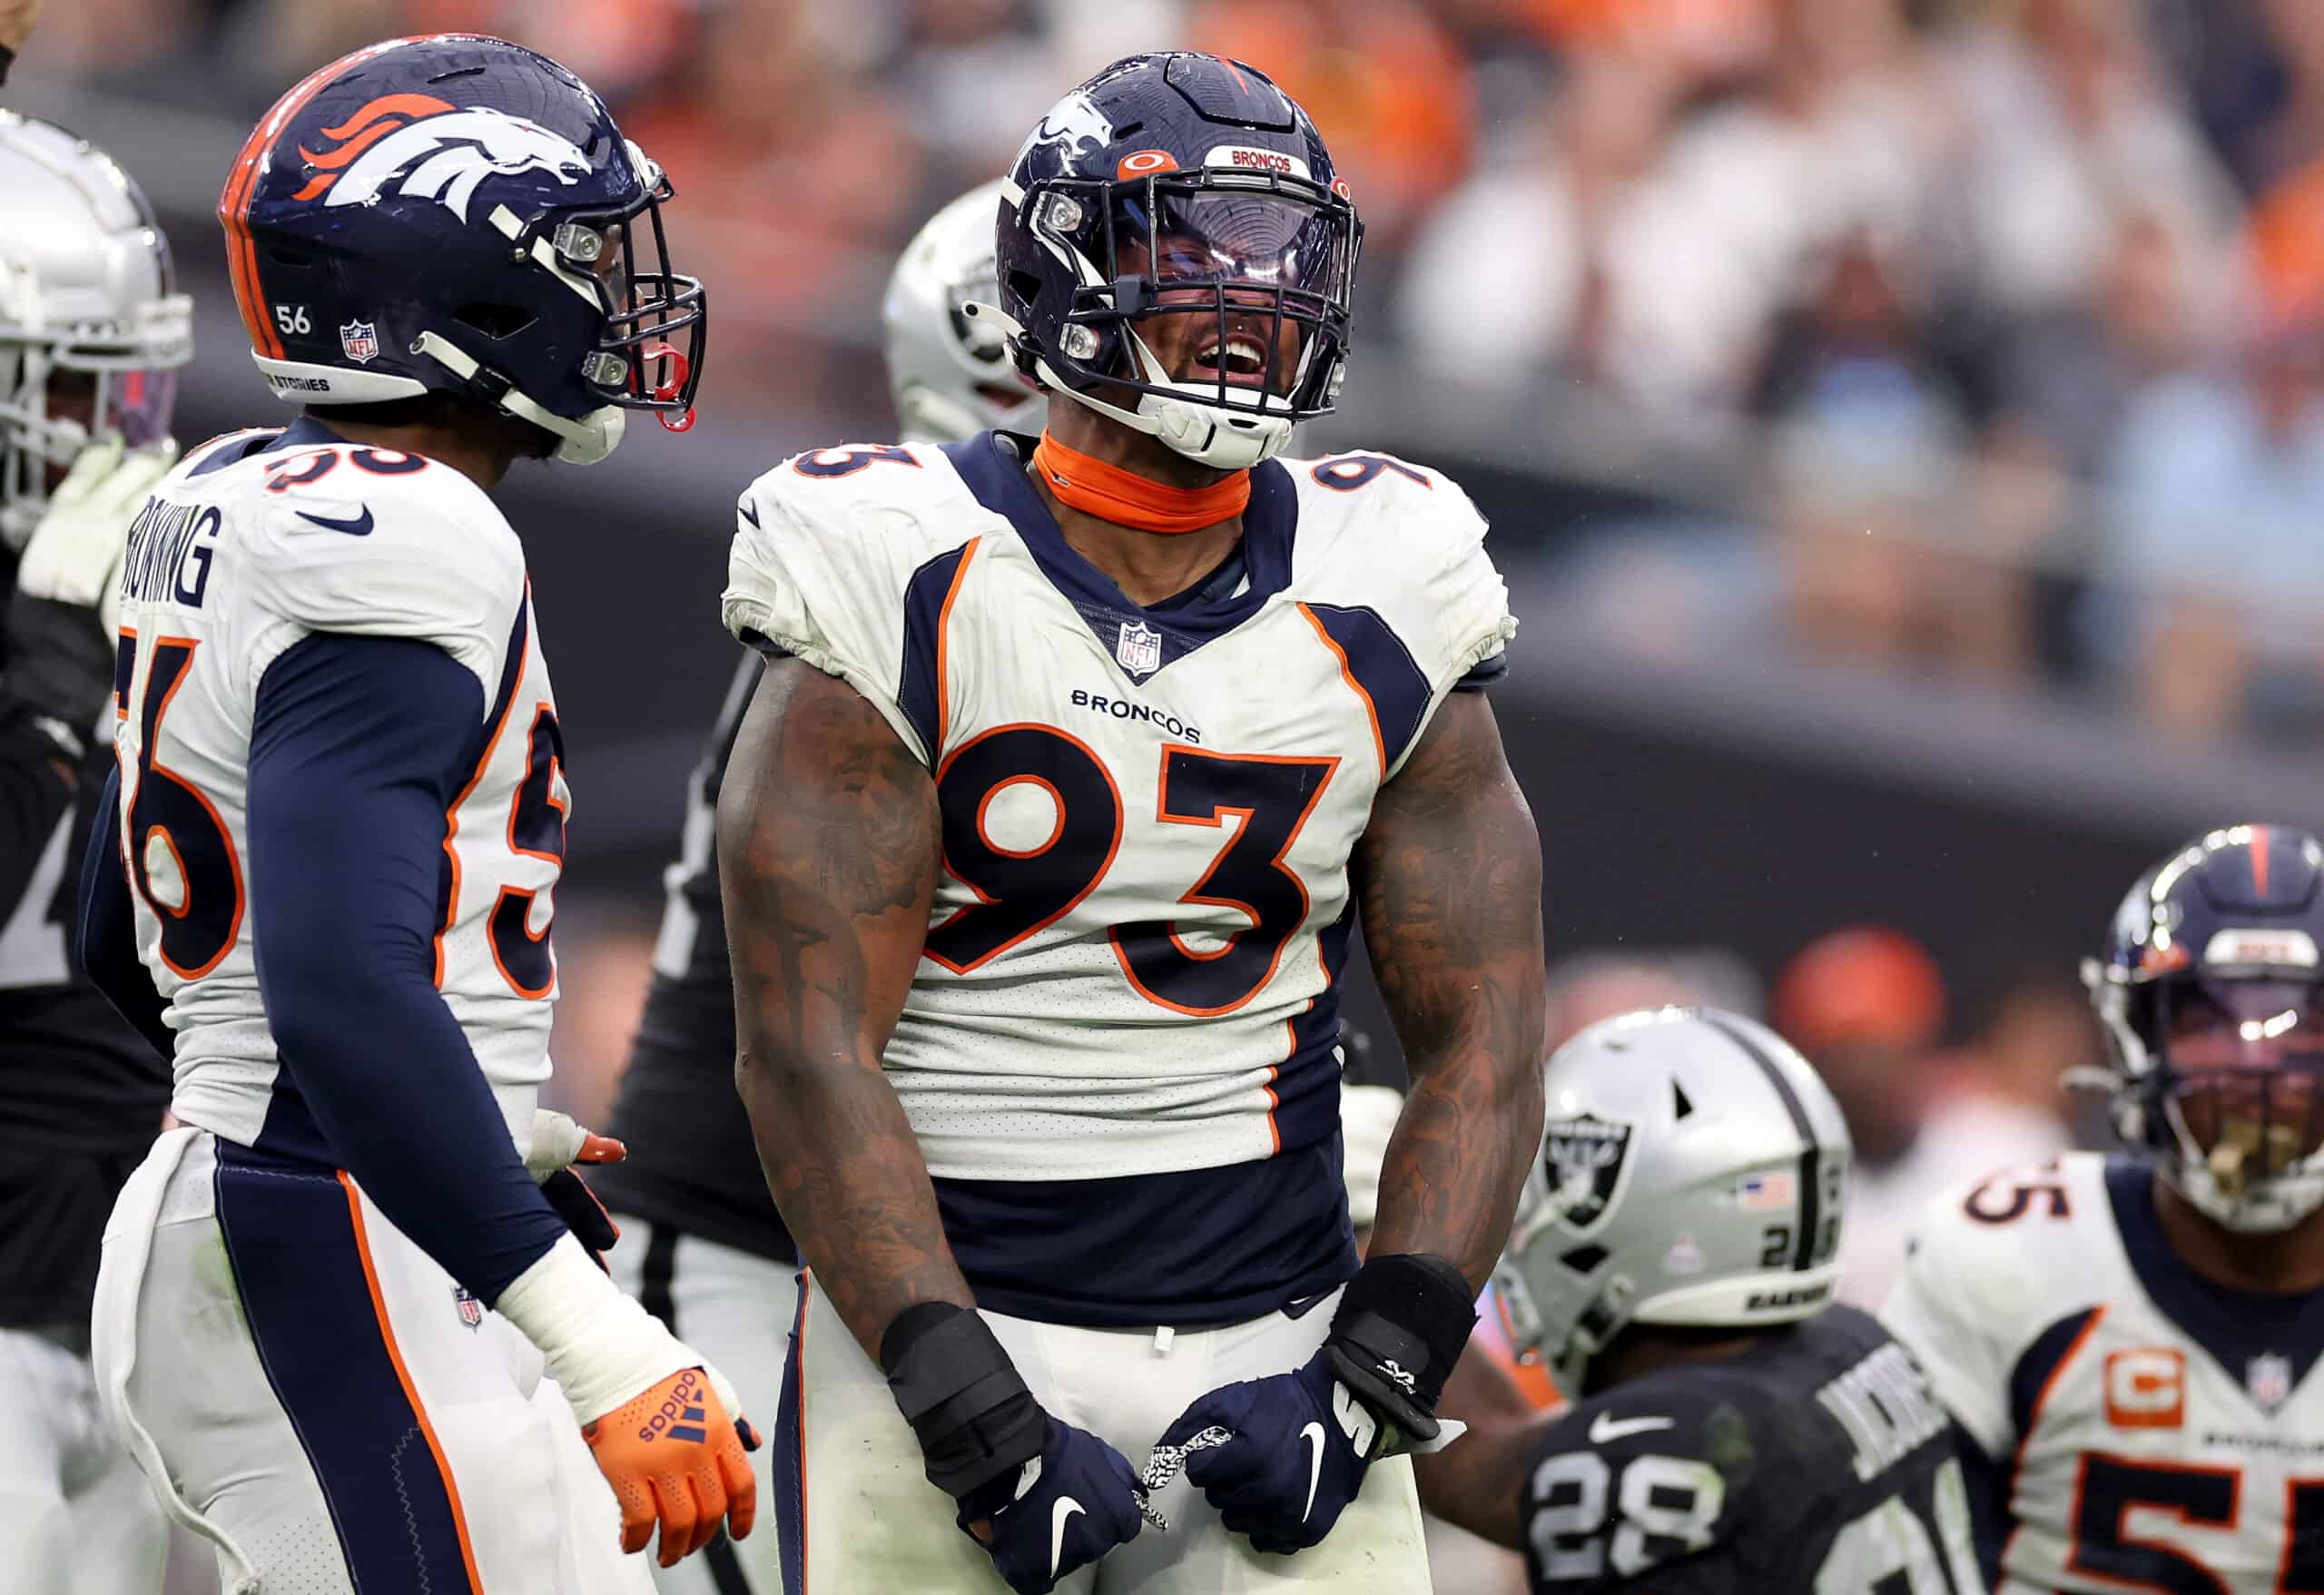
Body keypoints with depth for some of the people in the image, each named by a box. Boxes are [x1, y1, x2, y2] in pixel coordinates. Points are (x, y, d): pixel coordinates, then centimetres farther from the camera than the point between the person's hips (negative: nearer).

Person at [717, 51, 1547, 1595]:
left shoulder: (1379, 619, 4)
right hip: (947, 1337, -2)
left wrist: (1371, 1382, -9)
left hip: (1272, 1349, 3)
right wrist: (971, 1416, -18)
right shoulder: (906, 597, -7)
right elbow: (807, 1046, -11)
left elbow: (1482, 1040, 5)